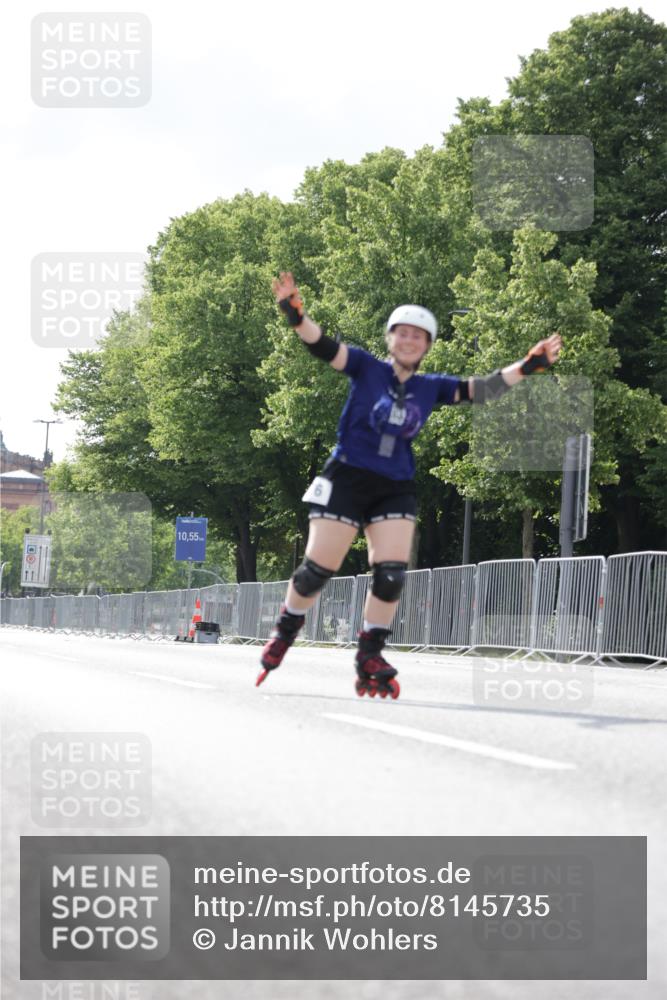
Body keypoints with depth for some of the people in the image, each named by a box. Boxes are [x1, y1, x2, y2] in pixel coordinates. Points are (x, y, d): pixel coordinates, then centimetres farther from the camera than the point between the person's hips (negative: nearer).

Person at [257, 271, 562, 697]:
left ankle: (370, 661, 4)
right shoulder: (366, 369, -3)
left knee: (392, 574, -9)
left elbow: (481, 389, 5)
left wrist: (528, 366, -5)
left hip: (396, 488, 3)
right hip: (347, 479, -3)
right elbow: (324, 346, -16)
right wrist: (296, 315, -34)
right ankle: (285, 631, 23)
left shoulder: (431, 387, 7)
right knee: (318, 568, -3)